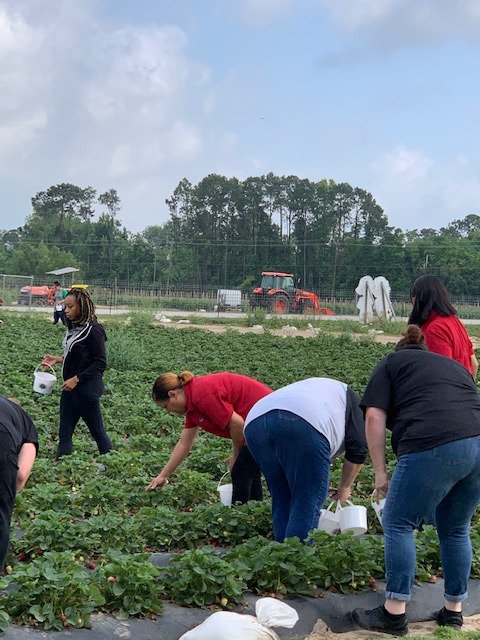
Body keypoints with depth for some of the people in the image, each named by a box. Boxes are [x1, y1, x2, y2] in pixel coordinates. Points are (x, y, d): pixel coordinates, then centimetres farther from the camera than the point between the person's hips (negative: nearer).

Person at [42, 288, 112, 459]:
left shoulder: (93, 330, -15)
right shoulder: (74, 328, 11)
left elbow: (100, 363, -18)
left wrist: (76, 379, -20)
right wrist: (59, 359, 7)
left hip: (87, 388, -9)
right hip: (70, 388, 9)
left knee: (98, 432, 4)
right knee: (64, 434, 8)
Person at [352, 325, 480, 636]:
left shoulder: (392, 362, 18)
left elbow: (375, 417, 5)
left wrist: (381, 472, 8)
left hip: (434, 445, -6)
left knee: (398, 525, 7)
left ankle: (395, 613, 10)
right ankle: (454, 611, 28)